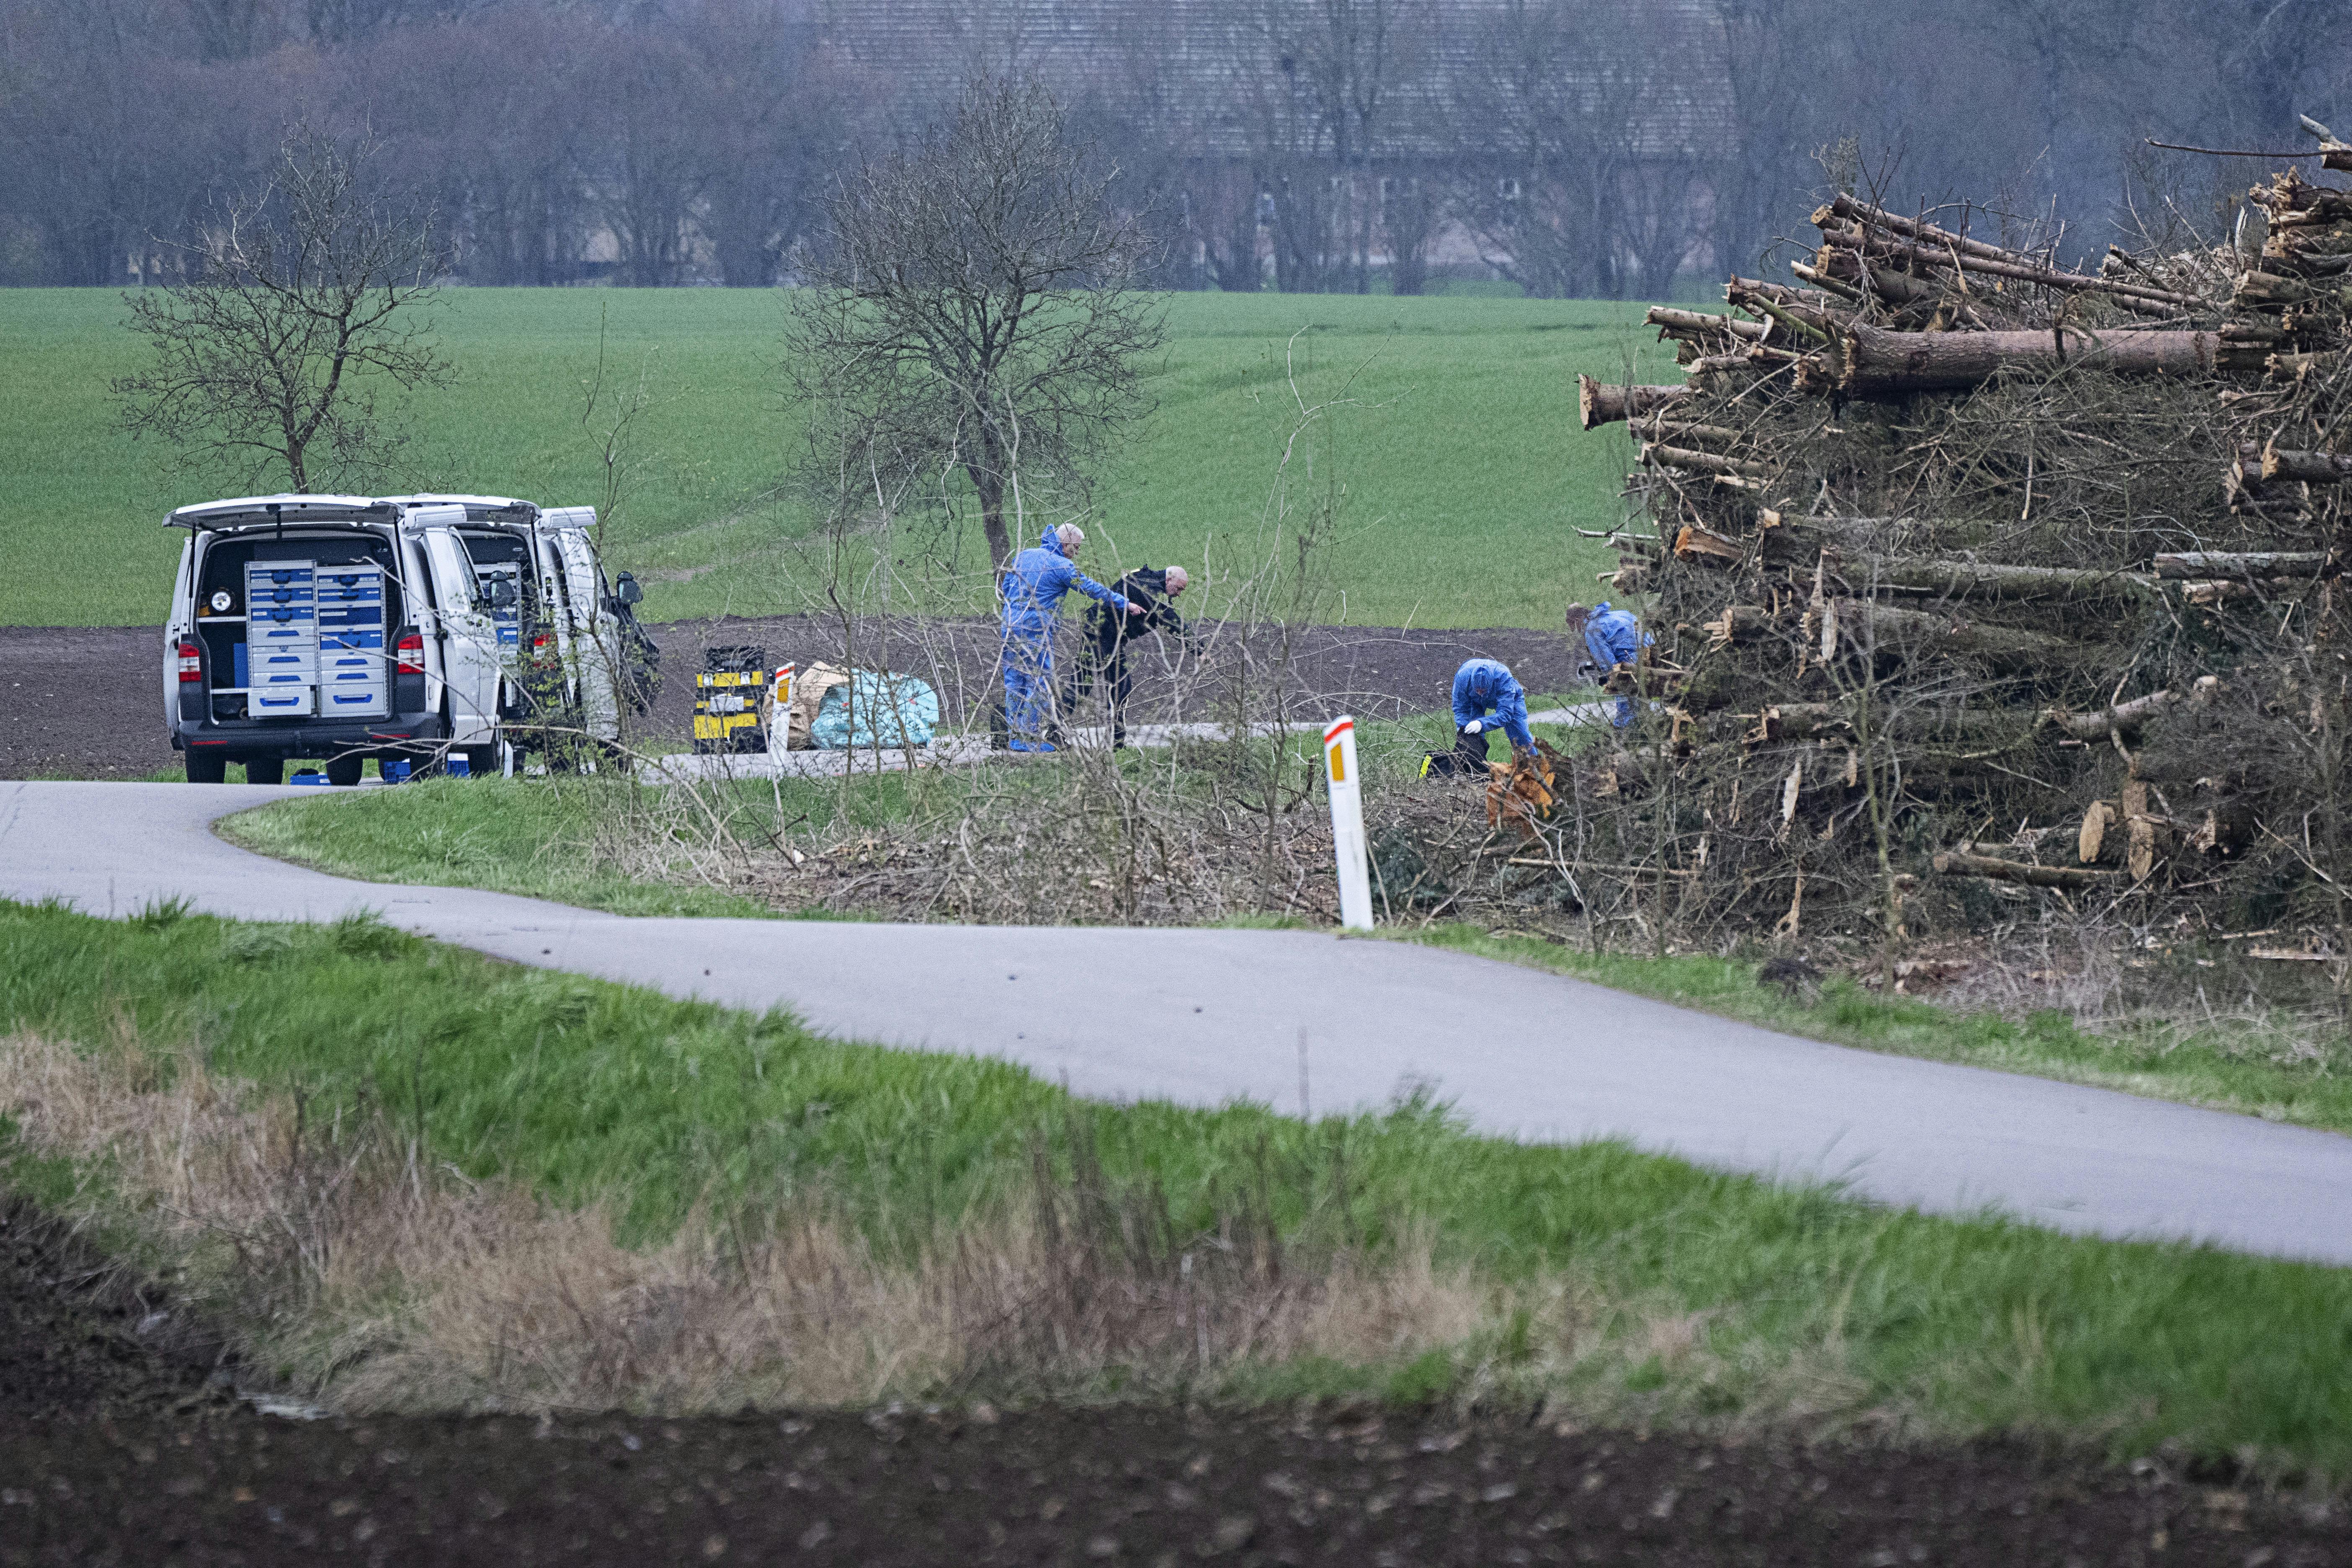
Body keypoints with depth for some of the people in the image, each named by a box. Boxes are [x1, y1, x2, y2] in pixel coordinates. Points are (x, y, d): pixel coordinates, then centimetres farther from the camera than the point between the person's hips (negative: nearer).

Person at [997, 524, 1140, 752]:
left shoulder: (1023, 556, 12)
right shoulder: (1061, 566, -8)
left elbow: (1005, 588, 20)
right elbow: (1093, 589, -6)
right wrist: (1125, 604, 1)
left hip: (1010, 626, 7)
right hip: (1036, 631, -7)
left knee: (1014, 683, 11)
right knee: (1040, 684, -1)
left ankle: (1014, 736, 13)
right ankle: (1031, 739, -3)